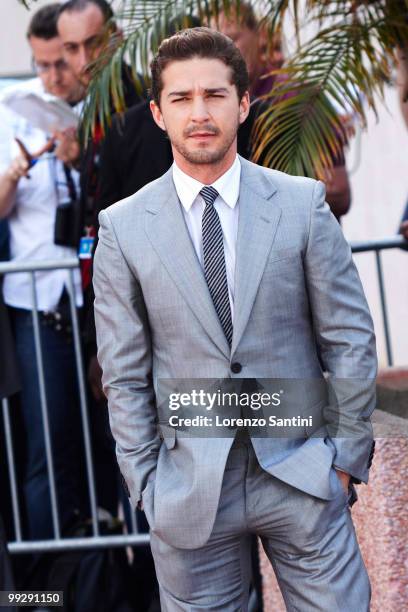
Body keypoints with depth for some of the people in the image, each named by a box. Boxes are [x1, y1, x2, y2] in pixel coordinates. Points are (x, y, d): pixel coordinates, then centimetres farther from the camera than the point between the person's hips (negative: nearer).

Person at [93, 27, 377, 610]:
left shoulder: (302, 203, -2)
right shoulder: (123, 228, -2)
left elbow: (350, 338, 2)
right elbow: (124, 375, 1)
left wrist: (346, 455, 1)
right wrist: (146, 483, 0)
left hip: (300, 472, 0)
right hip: (189, 489, 0)